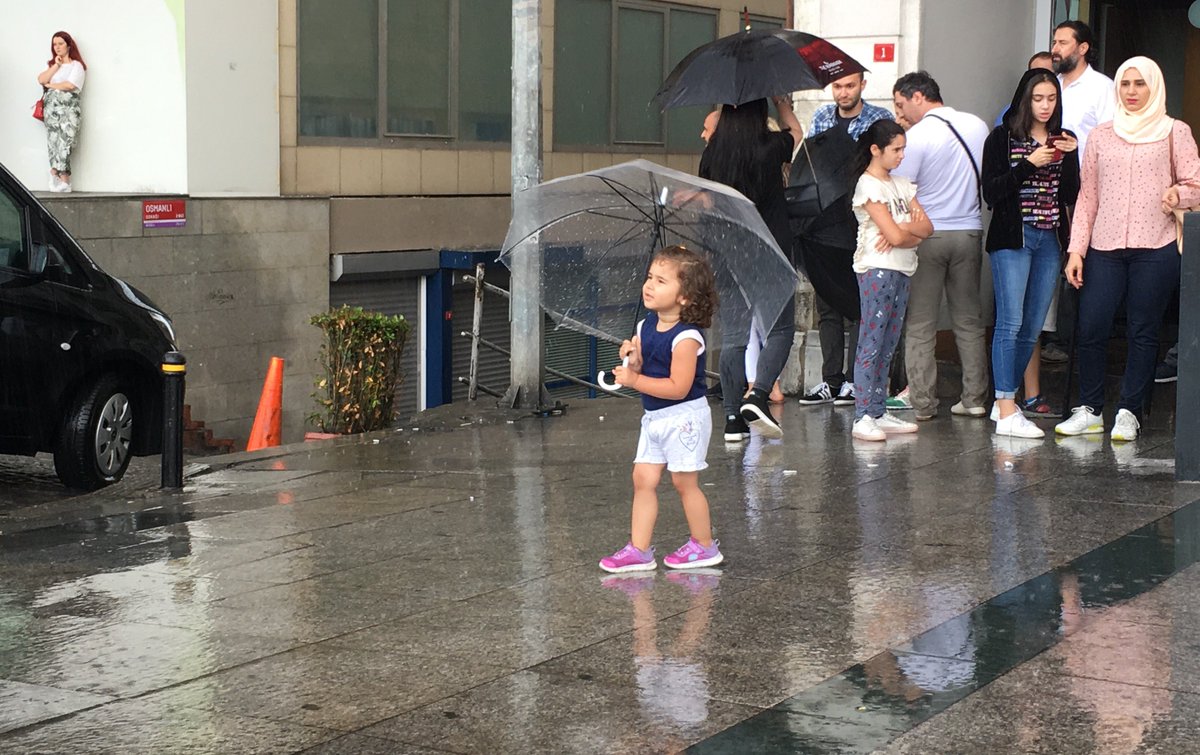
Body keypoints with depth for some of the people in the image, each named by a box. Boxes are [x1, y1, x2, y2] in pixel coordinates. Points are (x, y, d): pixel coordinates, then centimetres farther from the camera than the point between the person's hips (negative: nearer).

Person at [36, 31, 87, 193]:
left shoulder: (76, 65, 3)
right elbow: (41, 79, 4)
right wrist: (56, 65, 0)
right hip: (51, 108, 5)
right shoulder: (51, 64, 21)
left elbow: (70, 85, -12)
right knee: (53, 141, -5)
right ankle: (63, 180, -8)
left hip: (68, 109, -5)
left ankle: (57, 173, -15)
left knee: (64, 140, -16)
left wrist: (50, 85, 1)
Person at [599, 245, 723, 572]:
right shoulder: (645, 327, 5)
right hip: (654, 418, 8)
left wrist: (635, 380, -24)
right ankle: (639, 549, 8)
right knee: (643, 478, 5)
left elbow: (678, 387, -26)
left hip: (684, 417, -8)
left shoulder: (686, 337, -21)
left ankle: (704, 546, 17)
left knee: (684, 482, 1)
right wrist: (633, 360, -10)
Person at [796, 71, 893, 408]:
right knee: (826, 304, 7)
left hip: (861, 226, -4)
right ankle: (831, 379, 14)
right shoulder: (821, 117, 13)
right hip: (824, 226, 4)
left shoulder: (880, 119, 0)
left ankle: (855, 380, 9)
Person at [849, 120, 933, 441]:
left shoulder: (901, 184, 17)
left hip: (901, 270, 8)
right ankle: (863, 418, -11)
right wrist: (914, 229, 4)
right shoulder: (868, 185, -8)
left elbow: (927, 227, 8)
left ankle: (879, 412, 11)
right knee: (871, 344, -10)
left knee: (887, 346, 8)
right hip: (877, 269, -8)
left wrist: (903, 228, -10)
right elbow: (895, 234, -15)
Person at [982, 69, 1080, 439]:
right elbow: (991, 192, -8)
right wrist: (1029, 164, -16)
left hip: (1049, 241, 5)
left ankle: (1004, 400, 17)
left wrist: (1069, 158, -9)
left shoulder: (1064, 140, 12)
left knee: (1032, 328, 6)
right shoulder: (1002, 138, 0)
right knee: (1010, 322, -11)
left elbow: (1071, 196, 5)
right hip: (1011, 238, -5)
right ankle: (1007, 412, -12)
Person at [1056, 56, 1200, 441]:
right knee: (1091, 329, -3)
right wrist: (1076, 249, 6)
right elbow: (1087, 194, 13)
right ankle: (1089, 410, 10)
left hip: (1155, 248, -2)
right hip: (1104, 249, 2)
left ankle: (1129, 413, 10)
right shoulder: (1101, 135, 14)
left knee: (1142, 332, 1)